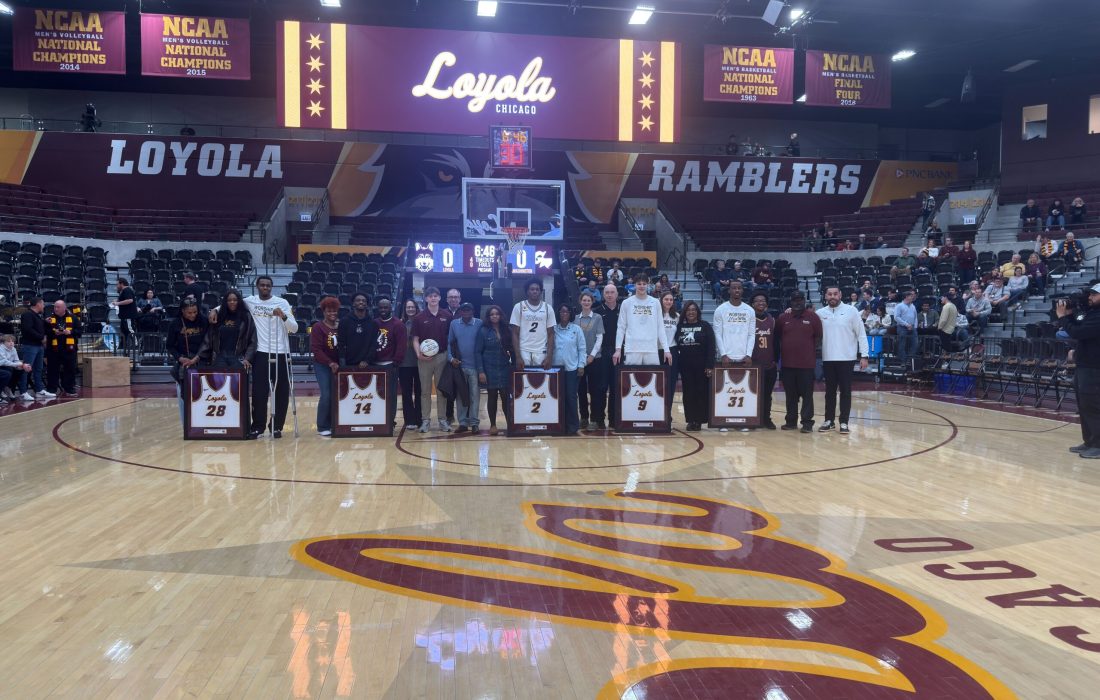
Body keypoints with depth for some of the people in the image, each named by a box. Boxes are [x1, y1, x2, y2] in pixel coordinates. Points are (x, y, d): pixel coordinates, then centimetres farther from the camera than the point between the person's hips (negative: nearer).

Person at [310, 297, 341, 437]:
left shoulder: (341, 327, 5)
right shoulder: (317, 327, -5)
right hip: (322, 366, -4)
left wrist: (338, 363, -6)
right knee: (326, 395, -10)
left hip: (337, 365, 4)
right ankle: (322, 427, 1)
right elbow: (316, 349, -10)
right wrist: (330, 363, -18)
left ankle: (333, 424, 16)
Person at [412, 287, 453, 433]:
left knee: (442, 390, 7)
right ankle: (425, 420, 11)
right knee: (425, 390, 5)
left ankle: (443, 419, 14)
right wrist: (418, 354, -13)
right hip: (424, 358, 0)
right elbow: (415, 339, 2)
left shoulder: (447, 316, 2)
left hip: (442, 356, 1)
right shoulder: (419, 317, 1)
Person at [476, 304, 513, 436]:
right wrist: (480, 371, -10)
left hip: (505, 369, 1)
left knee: (506, 397, -2)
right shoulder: (483, 331, -1)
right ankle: (492, 425, 13)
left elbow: (512, 350, 7)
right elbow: (477, 352, -3)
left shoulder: (507, 330, 5)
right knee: (492, 397, 5)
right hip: (490, 369, -1)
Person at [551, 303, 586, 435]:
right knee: (559, 396, 3)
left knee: (571, 396, -3)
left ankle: (572, 425, 4)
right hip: (557, 367, 2)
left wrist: (581, 366, -4)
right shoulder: (554, 329, 6)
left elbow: (581, 349, 2)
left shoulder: (576, 329, 2)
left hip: (572, 368, -2)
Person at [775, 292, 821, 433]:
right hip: (787, 363, 3)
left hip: (807, 363, -3)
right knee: (790, 394, 10)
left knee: (807, 394, 0)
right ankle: (791, 421, 18)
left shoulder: (813, 317, -1)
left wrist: (811, 352, -1)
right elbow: (777, 338, 14)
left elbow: (818, 337, 3)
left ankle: (807, 422, 4)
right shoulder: (783, 318, 6)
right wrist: (777, 355, 11)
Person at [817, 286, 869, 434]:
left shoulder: (851, 311, -3)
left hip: (846, 358, -2)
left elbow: (861, 334, -2)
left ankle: (844, 422, 7)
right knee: (830, 391, 10)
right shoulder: (820, 313, 3)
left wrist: (864, 356, -7)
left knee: (845, 391, 2)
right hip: (828, 359, 2)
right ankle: (829, 420, 18)